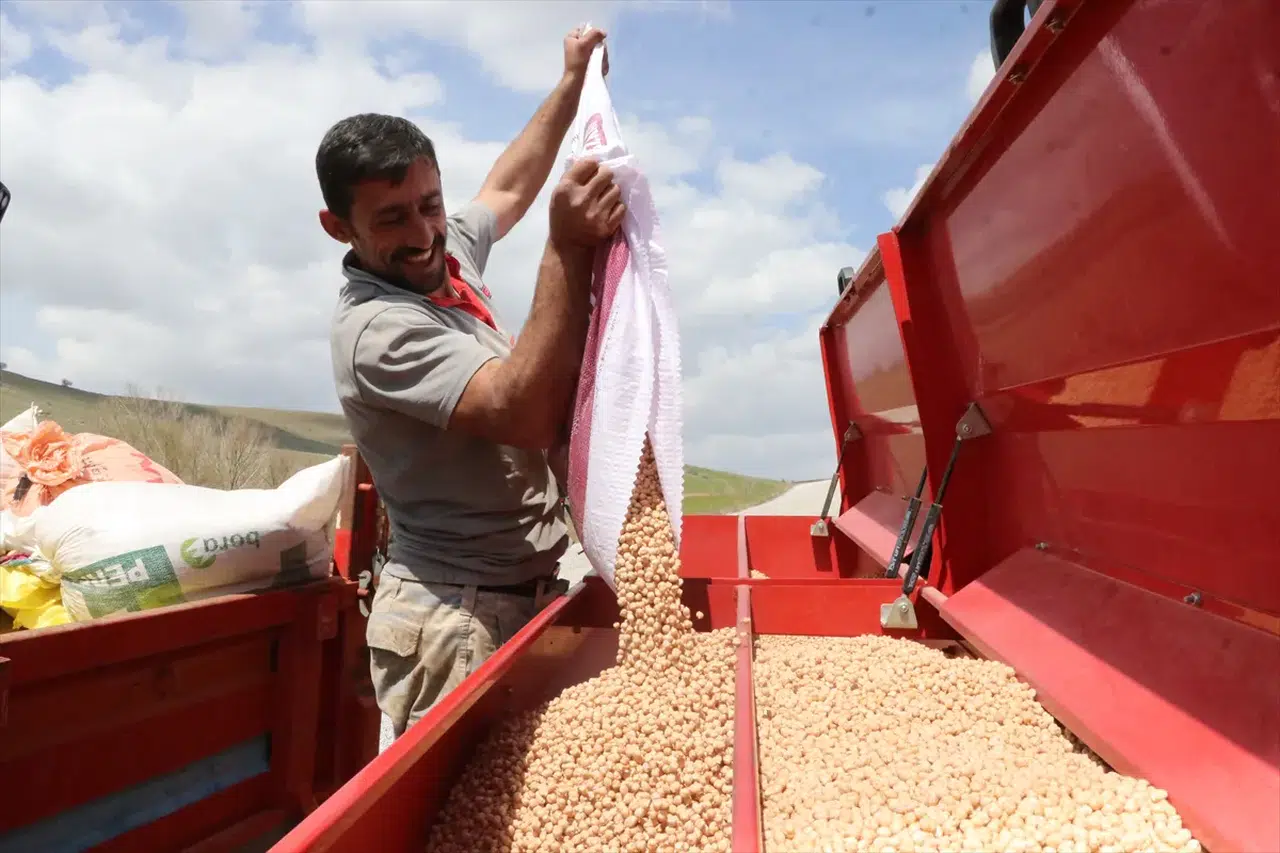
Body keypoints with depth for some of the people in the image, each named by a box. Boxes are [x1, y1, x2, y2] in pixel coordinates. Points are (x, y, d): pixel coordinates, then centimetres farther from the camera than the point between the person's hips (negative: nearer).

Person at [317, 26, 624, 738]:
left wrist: (573, 79, 29)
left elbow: (509, 186, 26)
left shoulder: (447, 252, 7)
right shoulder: (376, 328, -19)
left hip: (522, 594, 8)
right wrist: (569, 249, -33)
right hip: (457, 617, -8)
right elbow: (530, 417, -31)